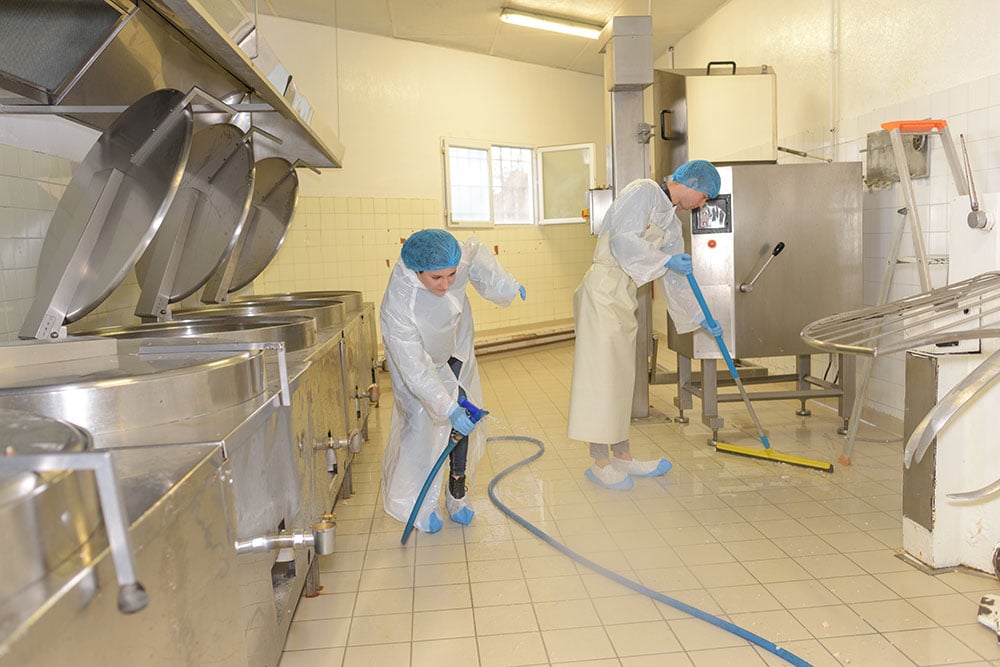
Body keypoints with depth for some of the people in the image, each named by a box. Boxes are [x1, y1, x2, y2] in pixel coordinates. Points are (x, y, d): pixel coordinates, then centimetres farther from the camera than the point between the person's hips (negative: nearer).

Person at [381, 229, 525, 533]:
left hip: (455, 352, 5)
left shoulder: (446, 257, -30)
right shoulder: (397, 308, -42)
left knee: (462, 421, 5)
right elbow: (416, 369, -38)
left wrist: (507, 285, -5)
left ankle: (457, 495, 22)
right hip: (420, 362, -5)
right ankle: (416, 506, 13)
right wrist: (449, 409, -41)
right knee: (423, 427, -8)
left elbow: (476, 253, -4)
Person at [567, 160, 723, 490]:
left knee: (621, 375, 12)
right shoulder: (644, 191, -4)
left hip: (623, 296, 9)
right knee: (601, 372, -5)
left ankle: (621, 456, 22)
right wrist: (666, 261, -16)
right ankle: (599, 462, 2)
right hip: (603, 290, -9)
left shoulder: (671, 222, 20)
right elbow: (622, 239, -17)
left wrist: (700, 317, 22)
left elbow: (675, 278, 23)